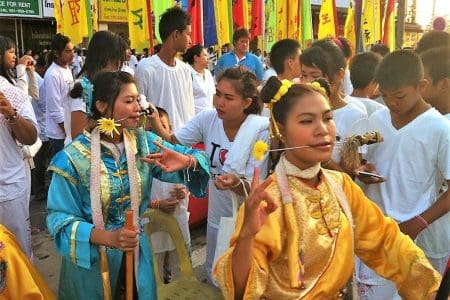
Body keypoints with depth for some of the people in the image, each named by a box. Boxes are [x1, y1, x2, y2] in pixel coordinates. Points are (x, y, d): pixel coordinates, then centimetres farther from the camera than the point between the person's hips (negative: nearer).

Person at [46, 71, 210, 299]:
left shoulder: (142, 142, -7)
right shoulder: (74, 158, -18)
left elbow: (195, 157, -5)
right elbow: (60, 218, -17)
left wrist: (186, 161, -30)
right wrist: (107, 237, -32)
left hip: (135, 252, 4)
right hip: (90, 258, -3)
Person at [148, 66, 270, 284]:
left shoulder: (261, 129, -21)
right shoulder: (208, 119, -10)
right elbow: (173, 142, -6)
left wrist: (236, 183, -41)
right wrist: (155, 122, -25)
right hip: (217, 217, 4)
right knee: (214, 278, 23)